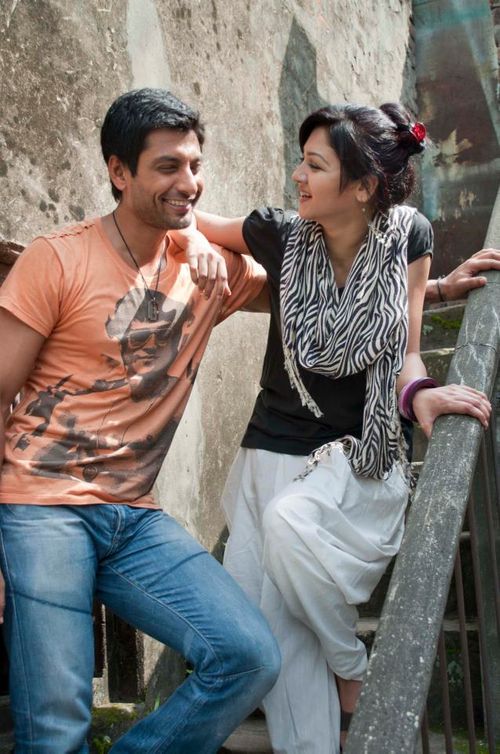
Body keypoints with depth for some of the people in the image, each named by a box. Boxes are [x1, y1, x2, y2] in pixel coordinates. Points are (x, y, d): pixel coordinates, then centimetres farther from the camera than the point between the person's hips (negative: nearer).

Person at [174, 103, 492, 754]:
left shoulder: (408, 236, -3)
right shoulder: (280, 234, -2)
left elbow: (403, 354, 1)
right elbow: (188, 217, 15)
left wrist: (420, 393, -20)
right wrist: (197, 241, -8)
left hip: (362, 460, -2)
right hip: (272, 452, 3)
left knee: (291, 521, -32)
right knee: (264, 626, -8)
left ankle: (352, 674, -4)